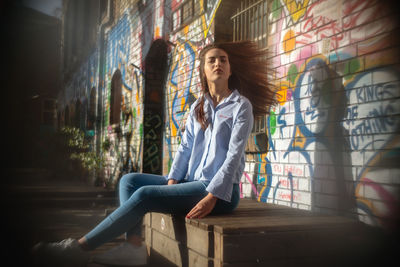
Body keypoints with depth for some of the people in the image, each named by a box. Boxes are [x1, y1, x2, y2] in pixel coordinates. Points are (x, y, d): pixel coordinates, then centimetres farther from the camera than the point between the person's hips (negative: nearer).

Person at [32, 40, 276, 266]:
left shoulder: (241, 106, -5)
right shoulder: (198, 107, 15)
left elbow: (234, 155, -14)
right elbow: (185, 148, 9)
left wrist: (212, 196, -22)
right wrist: (172, 181, -6)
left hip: (220, 190, -7)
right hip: (192, 181, 7)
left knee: (144, 195, -22)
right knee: (129, 180, -2)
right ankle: (134, 246, -16)